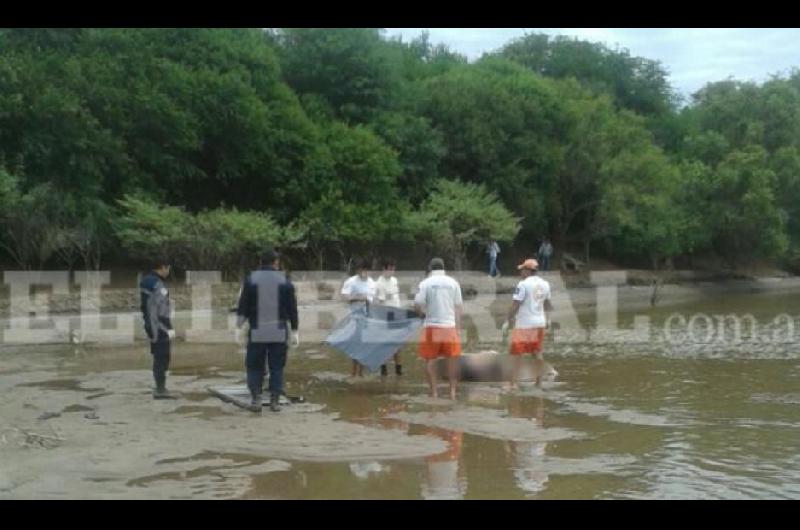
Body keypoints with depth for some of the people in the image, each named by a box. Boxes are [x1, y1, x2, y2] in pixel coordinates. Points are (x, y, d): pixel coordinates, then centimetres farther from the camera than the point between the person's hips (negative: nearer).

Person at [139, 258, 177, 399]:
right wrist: (169, 328, -20)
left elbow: (143, 305, 17)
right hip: (159, 325, -10)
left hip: (151, 324, 10)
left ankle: (160, 388, 19)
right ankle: (160, 390, -6)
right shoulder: (158, 285, -18)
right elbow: (162, 309, -22)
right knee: (162, 357, -7)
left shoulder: (146, 281, 12)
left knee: (159, 357, 15)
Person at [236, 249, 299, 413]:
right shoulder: (284, 281, 0)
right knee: (277, 367, 7)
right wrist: (294, 331, 8)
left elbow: (243, 305, 2)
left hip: (257, 333, 0)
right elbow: (292, 308, 2)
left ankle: (255, 399, 2)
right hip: (279, 333, 0)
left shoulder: (251, 279, -1)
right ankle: (274, 400, 4)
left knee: (255, 367, 9)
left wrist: (240, 325, 16)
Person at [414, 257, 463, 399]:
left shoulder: (425, 283, -4)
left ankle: (434, 392, 6)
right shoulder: (453, 282, 3)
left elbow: (417, 304, -11)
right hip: (449, 325, 2)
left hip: (431, 326, -2)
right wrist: (458, 326, 12)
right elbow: (459, 306, 4)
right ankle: (452, 391, 13)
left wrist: (422, 313, 11)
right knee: (452, 359, 13)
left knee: (430, 359, 7)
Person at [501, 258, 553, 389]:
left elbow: (515, 305, -16)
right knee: (537, 353, 17)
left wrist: (509, 321, -8)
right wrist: (547, 319, 34)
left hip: (524, 324, -7)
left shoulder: (523, 284, -14)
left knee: (516, 353, -1)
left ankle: (513, 383, -4)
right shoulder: (545, 284, 7)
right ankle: (539, 382, 22)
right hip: (539, 323, 7)